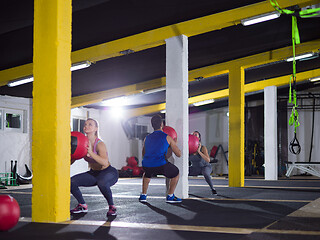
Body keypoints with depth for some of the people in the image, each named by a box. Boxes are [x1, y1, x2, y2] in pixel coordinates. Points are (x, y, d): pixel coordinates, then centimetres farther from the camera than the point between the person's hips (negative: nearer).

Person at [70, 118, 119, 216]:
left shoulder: (99, 144, -23)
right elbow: (70, 162, -3)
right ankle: (82, 205, 11)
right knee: (72, 182, -11)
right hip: (93, 173, 6)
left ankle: (112, 207, -14)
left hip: (109, 172, -6)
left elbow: (105, 162, -40)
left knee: (102, 182, -39)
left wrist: (90, 153, -47)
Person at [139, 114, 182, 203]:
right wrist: (174, 144, 32)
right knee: (175, 174, 23)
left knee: (147, 174, 39)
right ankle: (170, 196, 18)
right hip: (161, 165, -4)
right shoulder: (167, 138, 7)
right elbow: (179, 154, 12)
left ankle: (143, 195, 29)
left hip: (146, 165, 4)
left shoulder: (147, 138, 20)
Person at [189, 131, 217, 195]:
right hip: (195, 168, 4)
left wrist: (199, 152, -40)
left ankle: (212, 189, -19)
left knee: (205, 174, -40)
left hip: (205, 167, -4)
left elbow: (208, 160, -35)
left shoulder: (203, 148, -26)